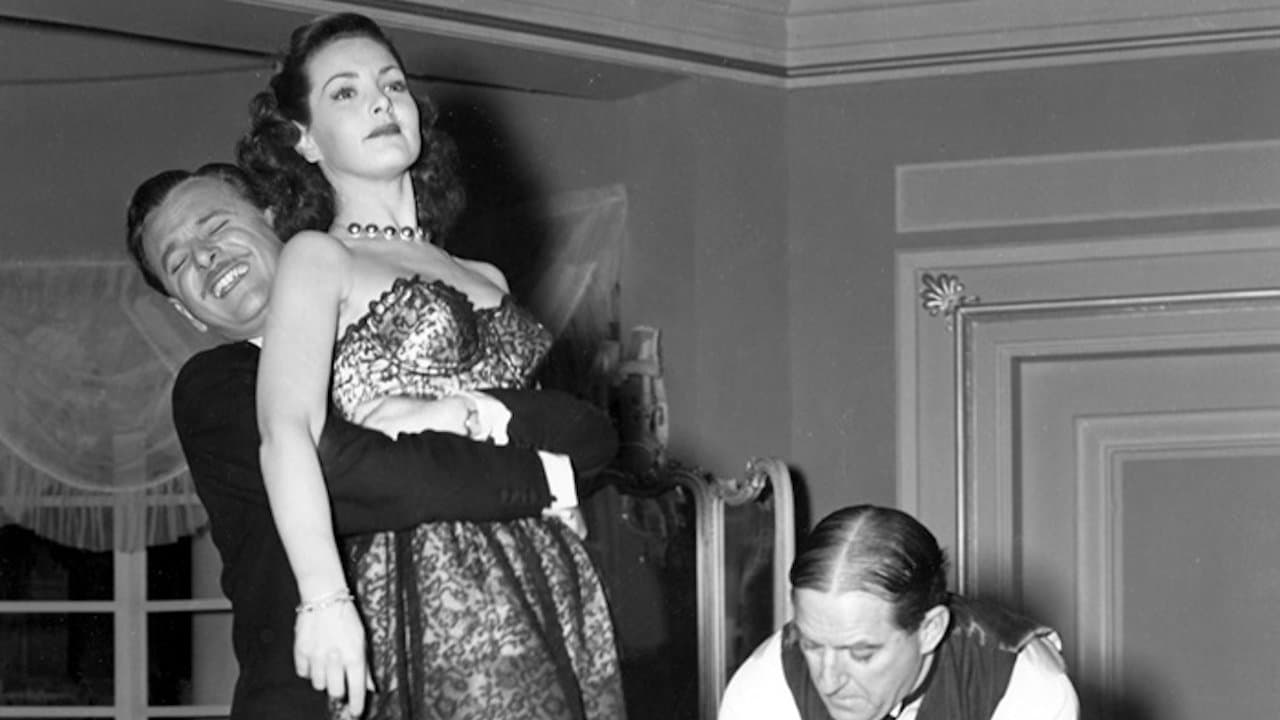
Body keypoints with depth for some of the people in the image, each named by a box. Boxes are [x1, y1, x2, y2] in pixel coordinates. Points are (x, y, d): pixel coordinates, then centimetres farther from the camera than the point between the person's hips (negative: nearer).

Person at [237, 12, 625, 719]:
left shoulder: (485, 280, 23)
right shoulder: (317, 258, 4)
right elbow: (286, 432, -12)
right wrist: (325, 599, -25)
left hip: (555, 576, 6)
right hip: (432, 575, -6)